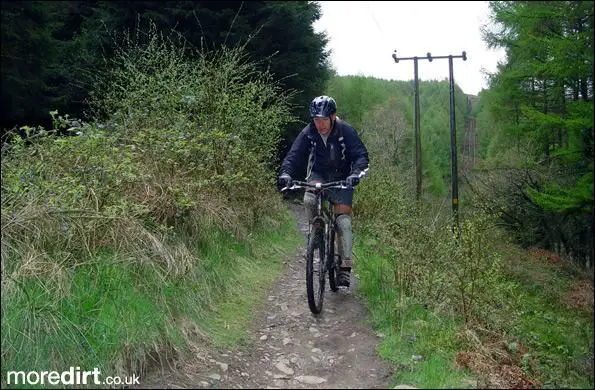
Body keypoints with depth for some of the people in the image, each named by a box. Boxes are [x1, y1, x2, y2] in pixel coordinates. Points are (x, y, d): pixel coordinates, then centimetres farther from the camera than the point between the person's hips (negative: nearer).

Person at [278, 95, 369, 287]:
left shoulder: (346, 131, -17)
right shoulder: (308, 133, -13)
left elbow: (361, 155, -22)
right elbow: (293, 155, -19)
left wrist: (356, 173, -42)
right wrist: (285, 173, -39)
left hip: (341, 178, -1)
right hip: (318, 175, 2)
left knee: (343, 219, -13)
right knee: (309, 200, -31)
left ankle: (346, 266, -7)